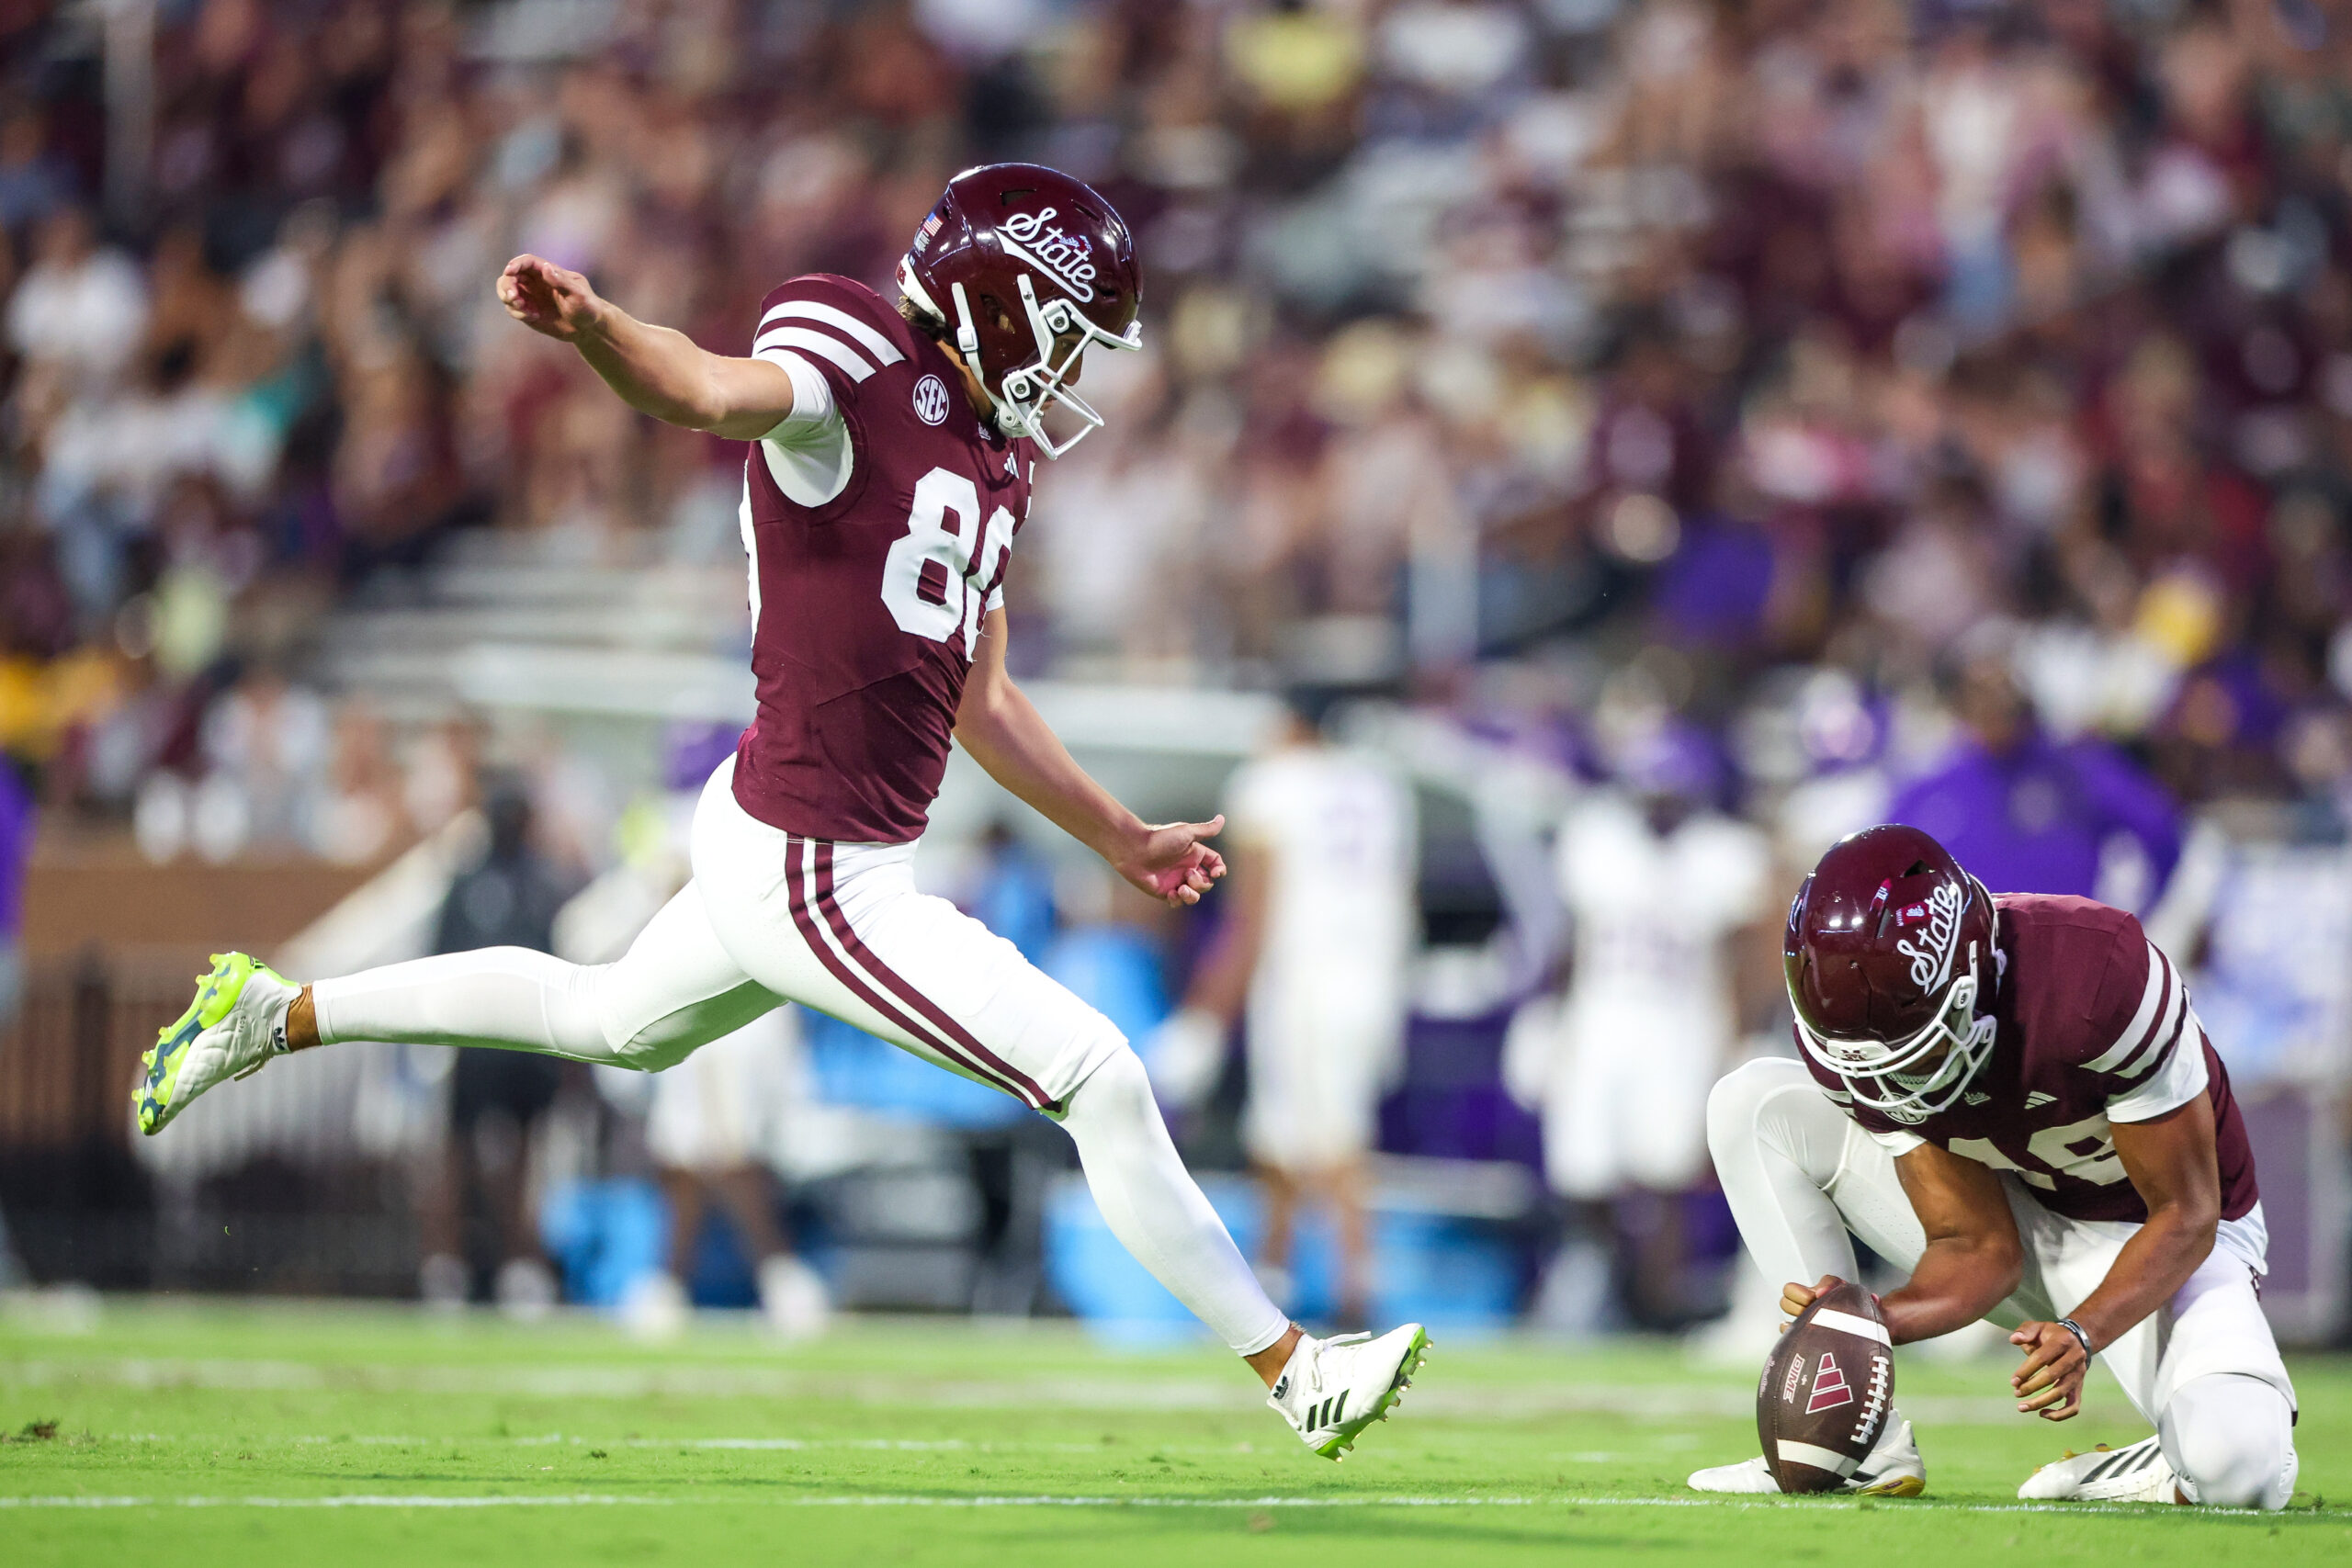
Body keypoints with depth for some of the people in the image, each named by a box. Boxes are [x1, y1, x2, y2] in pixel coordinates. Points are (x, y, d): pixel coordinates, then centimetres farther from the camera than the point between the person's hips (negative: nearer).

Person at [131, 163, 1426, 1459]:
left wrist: (1120, 838, 25)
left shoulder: (991, 456, 12)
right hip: (816, 880, -10)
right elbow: (713, 390, -36)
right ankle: (1293, 1372, 6)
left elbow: (975, 698, 20)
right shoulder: (862, 375, -15)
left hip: (767, 841, 10)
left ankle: (275, 1014, 42)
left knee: (609, 1023, 32)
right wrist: (592, 326, -58)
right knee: (1102, 1082, -6)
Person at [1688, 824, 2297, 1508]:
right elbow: (1976, 1249, -14)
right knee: (1756, 1106, -12)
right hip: (2021, 1217, 5)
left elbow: (2185, 1217, -24)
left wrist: (2082, 1334, -39)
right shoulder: (1860, 1033, -19)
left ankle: (2170, 1471, 2)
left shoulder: (2098, 977, -35)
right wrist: (1873, 1319, -34)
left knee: (2244, 1468, -36)